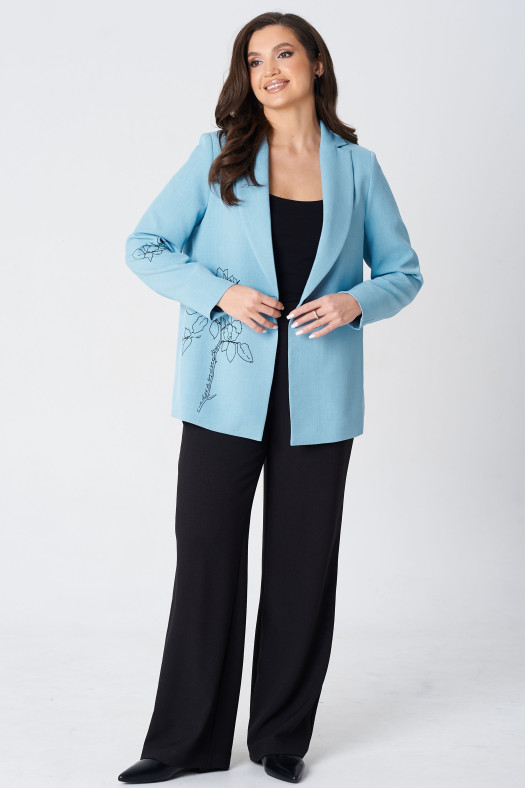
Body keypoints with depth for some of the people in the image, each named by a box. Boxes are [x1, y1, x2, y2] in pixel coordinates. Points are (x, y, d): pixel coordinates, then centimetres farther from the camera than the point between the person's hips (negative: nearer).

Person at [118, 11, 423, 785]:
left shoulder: (357, 167, 7)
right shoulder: (217, 157, 4)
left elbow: (403, 270, 11)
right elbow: (145, 246, 3)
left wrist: (356, 301, -10)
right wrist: (221, 292, -12)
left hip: (319, 397, 1)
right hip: (228, 390, 0)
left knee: (304, 563, 7)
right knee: (206, 555, 3)